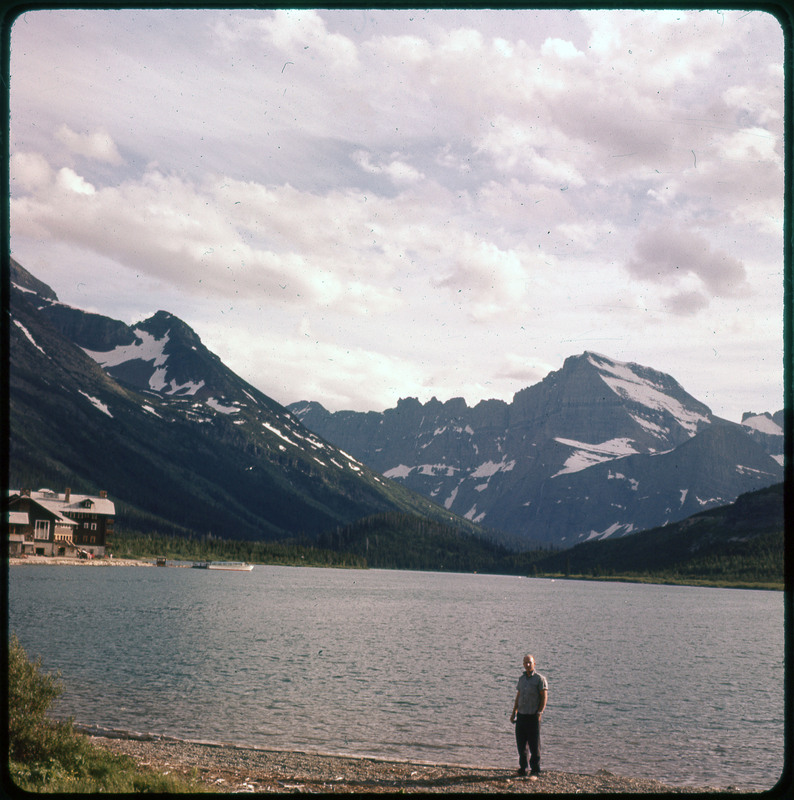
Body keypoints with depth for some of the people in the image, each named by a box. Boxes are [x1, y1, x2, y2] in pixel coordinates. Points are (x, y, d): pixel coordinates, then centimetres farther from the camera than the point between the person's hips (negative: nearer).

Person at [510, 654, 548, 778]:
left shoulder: (540, 679, -5)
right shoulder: (522, 678, 14)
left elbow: (544, 697, -7)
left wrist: (539, 713, -15)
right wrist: (514, 712, 17)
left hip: (533, 716, -6)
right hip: (521, 715, 6)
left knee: (534, 745, -2)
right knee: (521, 744, 9)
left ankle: (535, 771, 5)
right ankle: (522, 769, 20)